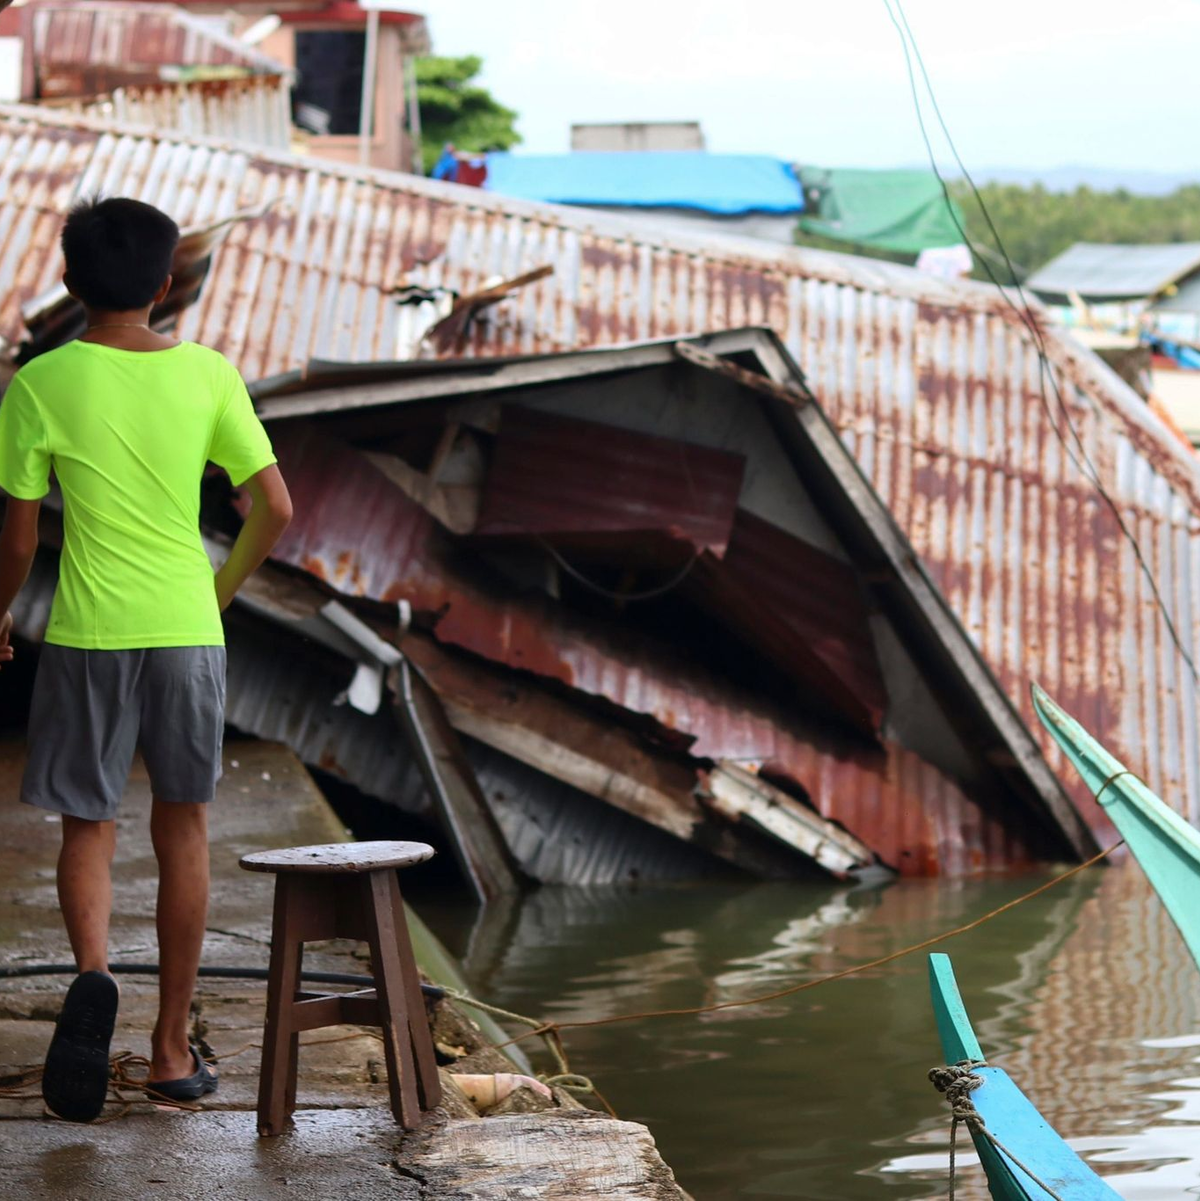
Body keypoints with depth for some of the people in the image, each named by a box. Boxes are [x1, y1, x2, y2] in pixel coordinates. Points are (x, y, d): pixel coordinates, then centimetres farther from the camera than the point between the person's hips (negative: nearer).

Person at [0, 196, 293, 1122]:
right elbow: (276, 507, -1)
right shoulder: (208, 374, 0)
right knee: (184, 828, 13)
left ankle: (93, 971, -21)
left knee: (88, 826, 10)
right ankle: (172, 1046, 17)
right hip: (188, 630, 2)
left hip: (87, 633, -1)